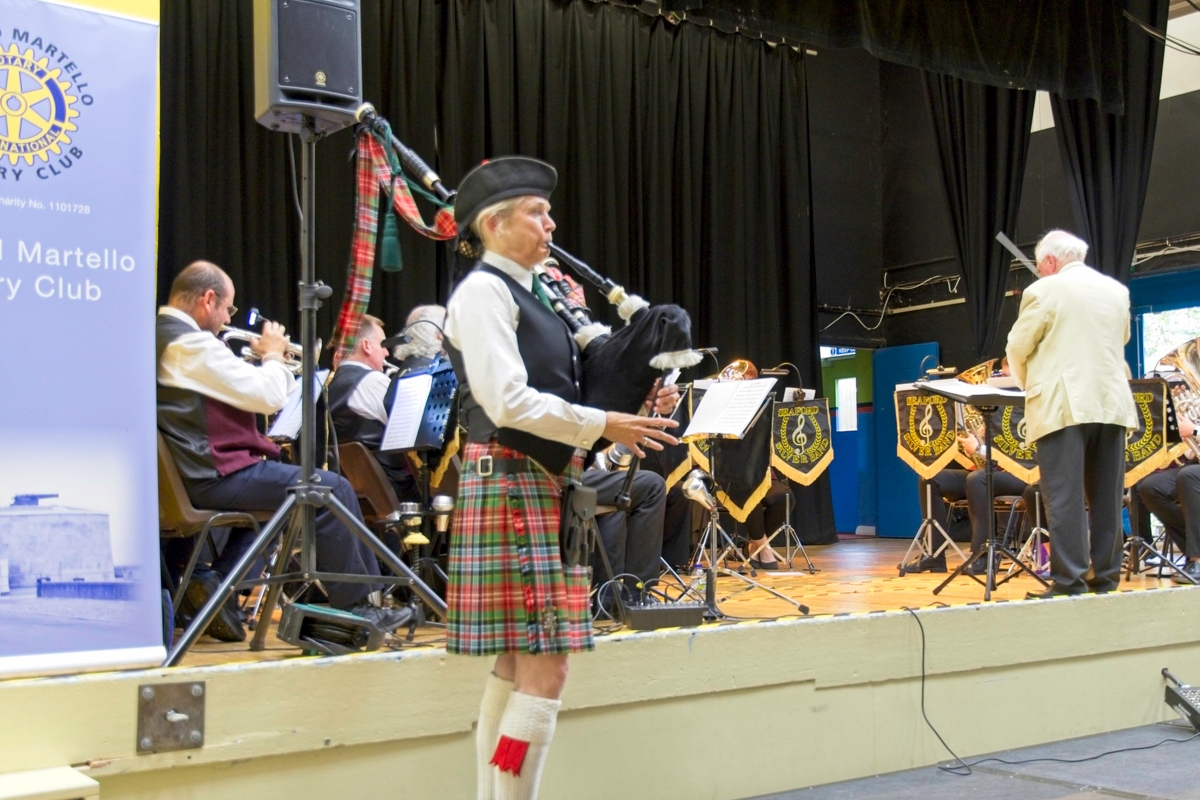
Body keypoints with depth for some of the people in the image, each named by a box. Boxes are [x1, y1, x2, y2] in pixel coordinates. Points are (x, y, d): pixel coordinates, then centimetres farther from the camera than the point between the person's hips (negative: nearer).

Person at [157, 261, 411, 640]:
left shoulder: (157, 336, 12)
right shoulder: (191, 343, -18)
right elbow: (269, 396, -17)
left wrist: (256, 359, 13)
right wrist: (273, 356, 1)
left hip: (186, 475, 10)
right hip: (215, 476, -10)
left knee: (276, 488, 32)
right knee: (333, 489, -4)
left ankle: (215, 581, 18)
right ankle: (357, 606, 4)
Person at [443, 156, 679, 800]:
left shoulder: (529, 294, 19)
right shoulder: (483, 290, -8)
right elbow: (507, 401, -19)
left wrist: (628, 412, 5)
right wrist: (604, 425, -15)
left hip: (542, 488, 9)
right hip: (512, 486, -9)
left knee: (517, 663, 11)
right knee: (545, 669, -10)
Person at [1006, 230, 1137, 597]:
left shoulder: (1045, 291, -5)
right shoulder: (1118, 291, 13)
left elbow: (1018, 348, -1)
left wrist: (1028, 384, 16)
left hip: (1063, 405, -6)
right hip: (1110, 402, 6)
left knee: (1065, 496, -6)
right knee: (1106, 495, 9)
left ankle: (1069, 580, -8)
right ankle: (1105, 576, 12)